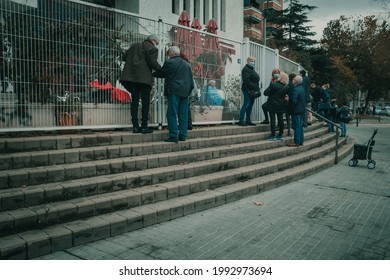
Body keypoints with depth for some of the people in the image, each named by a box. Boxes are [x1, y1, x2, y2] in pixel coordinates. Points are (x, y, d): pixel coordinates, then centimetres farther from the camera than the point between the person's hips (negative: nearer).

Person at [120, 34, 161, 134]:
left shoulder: (134, 46, 19)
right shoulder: (152, 49, 1)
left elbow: (124, 57, 17)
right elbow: (153, 63, -10)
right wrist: (160, 69, 6)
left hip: (132, 76, 6)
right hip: (144, 78, -5)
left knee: (134, 100, 6)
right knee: (145, 101, 0)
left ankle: (135, 126, 4)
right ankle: (144, 126, -2)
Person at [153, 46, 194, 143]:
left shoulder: (169, 62, -3)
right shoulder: (187, 64, 18)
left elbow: (160, 73, 6)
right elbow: (191, 81, 18)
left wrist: (153, 74, 25)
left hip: (174, 92, -7)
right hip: (185, 93, 7)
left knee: (172, 114, -5)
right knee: (183, 114, 8)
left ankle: (174, 136, -9)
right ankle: (183, 135, 10)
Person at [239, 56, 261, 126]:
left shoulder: (252, 70, 24)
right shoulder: (246, 69, -8)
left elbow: (256, 79, 22)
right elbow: (246, 80, -19)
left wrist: (257, 88, 7)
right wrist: (254, 87, -21)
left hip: (252, 90, 10)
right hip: (247, 90, -10)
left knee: (250, 105, 10)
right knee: (246, 105, -11)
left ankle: (248, 121, 14)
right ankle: (241, 121, -10)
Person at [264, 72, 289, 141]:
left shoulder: (273, 84, -15)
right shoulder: (287, 87, -6)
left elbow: (265, 93, -15)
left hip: (272, 105, -3)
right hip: (281, 106, 3)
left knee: (273, 120, 0)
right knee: (280, 120, 10)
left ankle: (273, 136, 2)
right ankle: (280, 135, 18)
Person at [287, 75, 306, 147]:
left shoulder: (295, 90, -18)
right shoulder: (302, 89, 12)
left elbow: (293, 101, -22)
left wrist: (288, 101, -6)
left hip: (296, 111, -9)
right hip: (302, 110, 9)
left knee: (296, 127, -5)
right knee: (300, 126, 14)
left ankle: (296, 142, -1)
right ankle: (301, 141, 20)